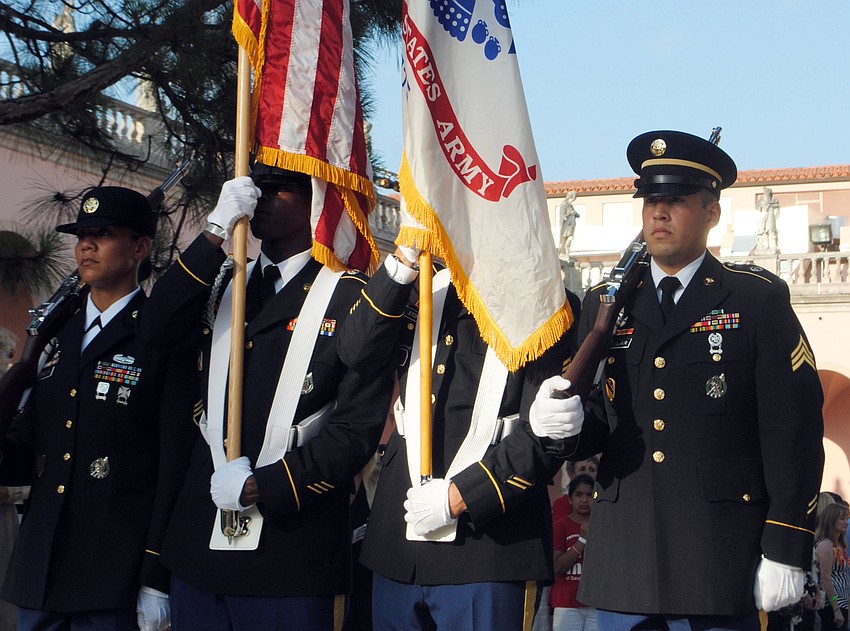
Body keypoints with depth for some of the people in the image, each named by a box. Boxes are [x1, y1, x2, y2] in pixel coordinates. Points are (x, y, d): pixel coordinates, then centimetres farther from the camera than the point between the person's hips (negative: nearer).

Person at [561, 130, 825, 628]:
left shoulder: (759, 299, 1)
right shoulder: (604, 305, 11)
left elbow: (795, 432, -4)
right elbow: (592, 431, 11)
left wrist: (785, 551, -9)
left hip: (720, 564, -3)